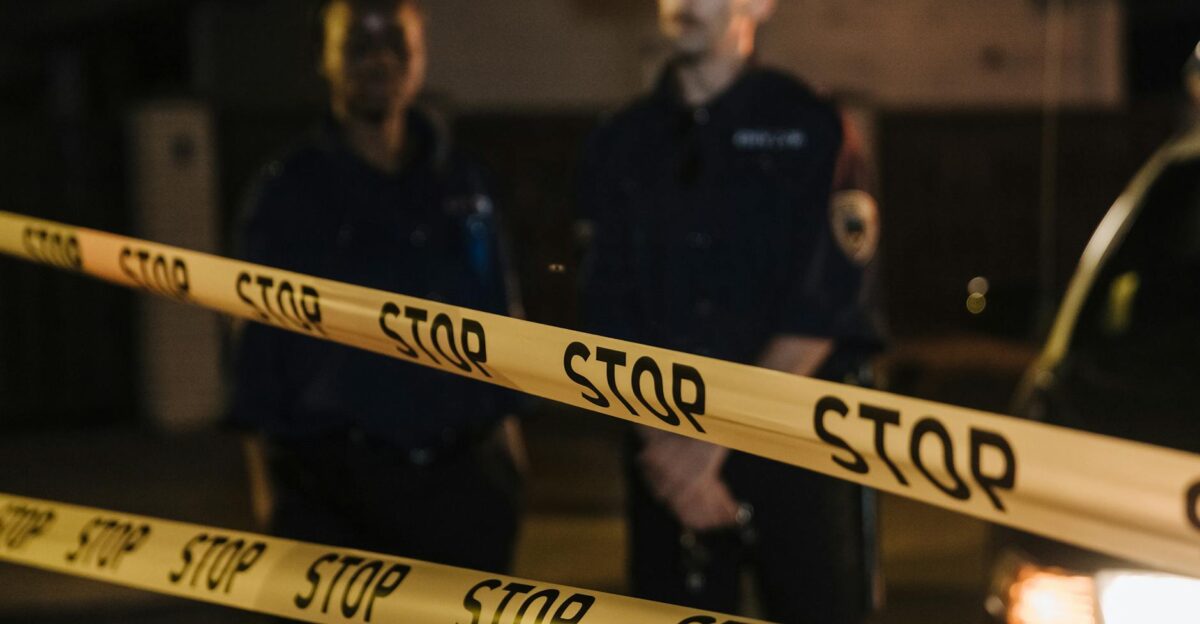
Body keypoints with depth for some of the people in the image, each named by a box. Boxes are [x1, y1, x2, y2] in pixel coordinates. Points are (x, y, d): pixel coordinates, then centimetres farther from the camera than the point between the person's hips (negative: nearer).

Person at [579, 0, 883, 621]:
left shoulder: (809, 128, 2)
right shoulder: (620, 144, 11)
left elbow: (823, 304, -7)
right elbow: (609, 315, 5)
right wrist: (663, 440, -9)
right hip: (669, 455, 3)